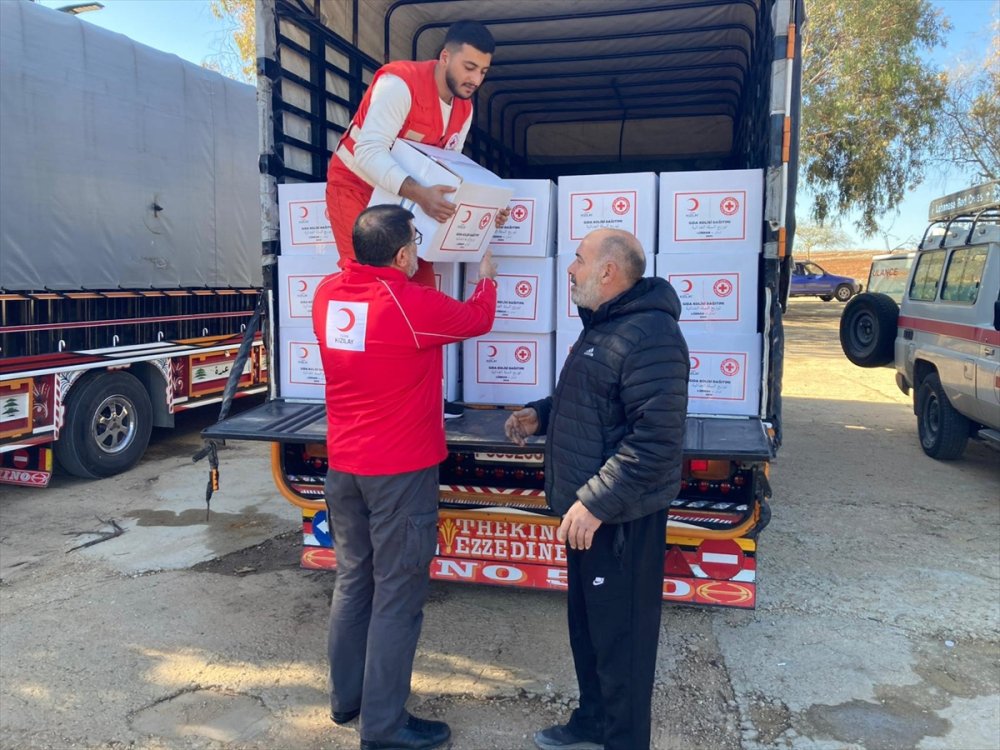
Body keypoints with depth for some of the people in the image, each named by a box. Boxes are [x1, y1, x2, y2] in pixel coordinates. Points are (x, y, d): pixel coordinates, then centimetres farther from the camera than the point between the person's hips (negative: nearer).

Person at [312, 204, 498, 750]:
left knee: (353, 580, 19)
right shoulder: (413, 304, -18)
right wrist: (487, 278, 19)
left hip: (342, 466, 7)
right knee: (397, 595, 4)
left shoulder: (327, 294, 0)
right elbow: (478, 319, 0)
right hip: (400, 470, -7)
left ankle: (345, 698, 34)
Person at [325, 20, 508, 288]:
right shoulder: (400, 83, -25)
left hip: (405, 196, 7)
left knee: (421, 278, 2)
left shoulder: (464, 109, -1)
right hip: (356, 186, -7)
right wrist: (419, 194, -49)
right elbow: (369, 151, -35)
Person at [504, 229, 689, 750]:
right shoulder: (602, 326, 14)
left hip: (620, 518, -11)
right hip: (587, 512, 11)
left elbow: (656, 439, -27)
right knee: (585, 621, 23)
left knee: (620, 636, 5)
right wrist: (541, 414, 9)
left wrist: (594, 502, -26)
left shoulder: (649, 335, -21)